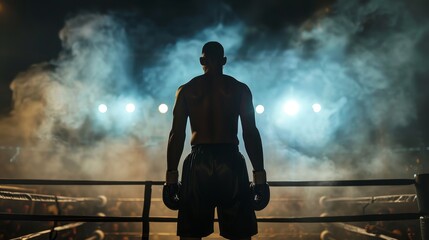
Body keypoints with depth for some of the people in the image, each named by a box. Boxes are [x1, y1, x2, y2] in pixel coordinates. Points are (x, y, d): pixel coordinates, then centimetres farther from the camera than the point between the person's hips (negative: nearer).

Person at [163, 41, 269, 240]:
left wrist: (171, 175, 3)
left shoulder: (186, 90, 9)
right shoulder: (240, 89, 7)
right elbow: (250, 133, 0)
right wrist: (259, 175, 1)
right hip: (230, 162, 0)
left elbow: (176, 134, 2)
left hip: (198, 162, 1)